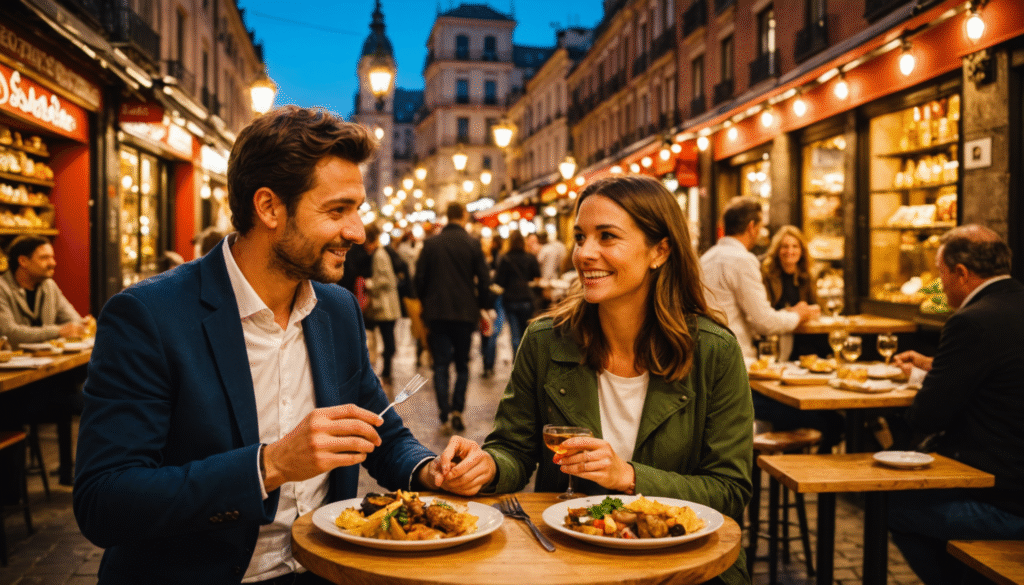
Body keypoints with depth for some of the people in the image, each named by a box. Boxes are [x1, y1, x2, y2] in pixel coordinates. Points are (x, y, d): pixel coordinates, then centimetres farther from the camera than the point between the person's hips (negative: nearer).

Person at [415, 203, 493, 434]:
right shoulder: (472, 244, -3)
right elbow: (484, 281, -3)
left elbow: (419, 279, 4)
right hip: (465, 313, -1)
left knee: (441, 365, 6)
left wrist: (425, 306, 16)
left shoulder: (430, 244, 1)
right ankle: (457, 410, -1)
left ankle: (445, 415, 0)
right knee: (462, 365, 11)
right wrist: (485, 307, 10)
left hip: (437, 313, 1)